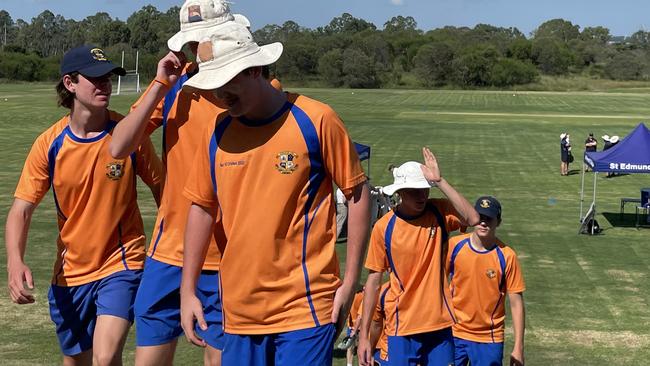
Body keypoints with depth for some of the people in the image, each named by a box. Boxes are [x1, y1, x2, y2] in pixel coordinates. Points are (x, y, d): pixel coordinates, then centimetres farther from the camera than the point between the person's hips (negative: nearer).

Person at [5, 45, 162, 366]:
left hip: (121, 265, -3)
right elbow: (21, 209, -9)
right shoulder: (50, 143, -8)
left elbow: (160, 188, 1)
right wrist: (15, 262, -26)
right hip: (70, 272, 3)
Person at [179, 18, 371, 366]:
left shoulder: (315, 119, -8)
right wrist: (188, 291, 10)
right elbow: (201, 208, 13)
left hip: (304, 307, -5)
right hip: (239, 309, 5)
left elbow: (357, 195, -3)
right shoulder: (217, 131, 5)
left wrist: (350, 282, -6)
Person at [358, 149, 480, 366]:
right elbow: (374, 280, -1)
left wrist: (439, 182, -22)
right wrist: (364, 335, -2)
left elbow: (472, 219, -22)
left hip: (440, 325, 2)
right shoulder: (384, 227, -6)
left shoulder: (440, 213, -2)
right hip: (402, 327, -1)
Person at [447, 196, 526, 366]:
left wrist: (518, 347, -7)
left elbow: (516, 303, -6)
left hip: (489, 339, -2)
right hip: (454, 333, 2)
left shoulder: (506, 256, -10)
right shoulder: (454, 245, -5)